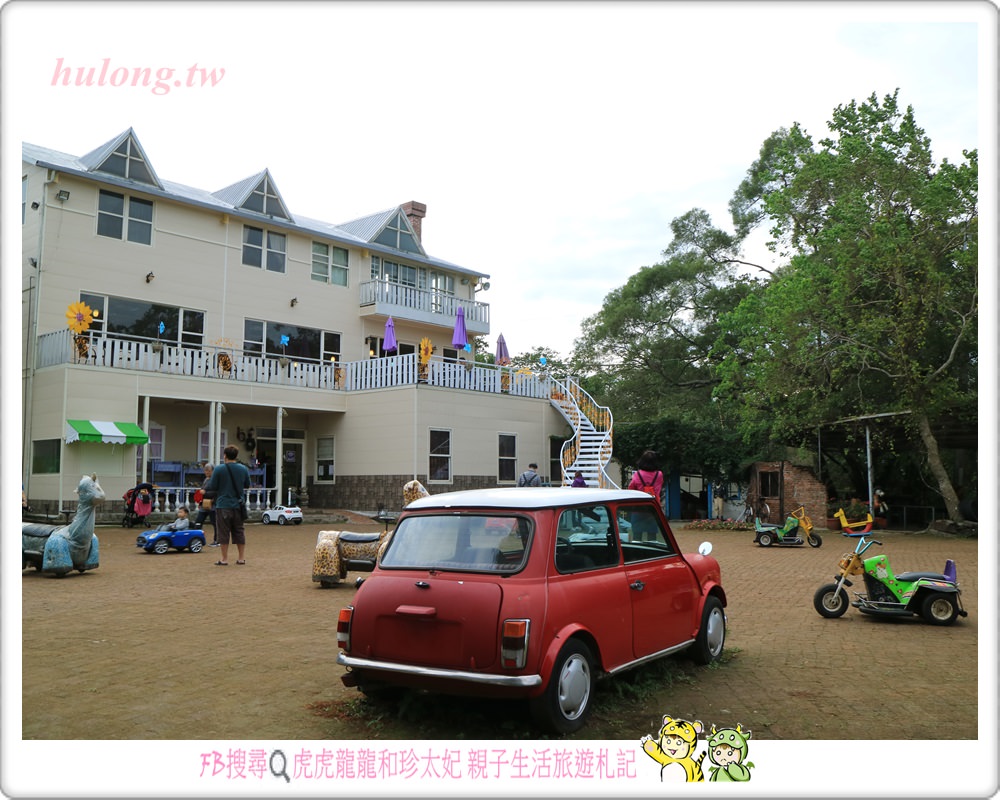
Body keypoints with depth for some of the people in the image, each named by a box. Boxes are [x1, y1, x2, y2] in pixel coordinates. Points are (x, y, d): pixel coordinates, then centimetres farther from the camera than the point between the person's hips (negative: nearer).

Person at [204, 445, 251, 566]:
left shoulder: (218, 469, -11)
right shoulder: (243, 469, 2)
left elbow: (212, 487, -10)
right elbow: (247, 485, 12)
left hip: (223, 506, -4)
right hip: (238, 505, 4)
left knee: (224, 532, 4)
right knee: (239, 532, 13)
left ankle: (225, 559, 7)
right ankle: (241, 557, 16)